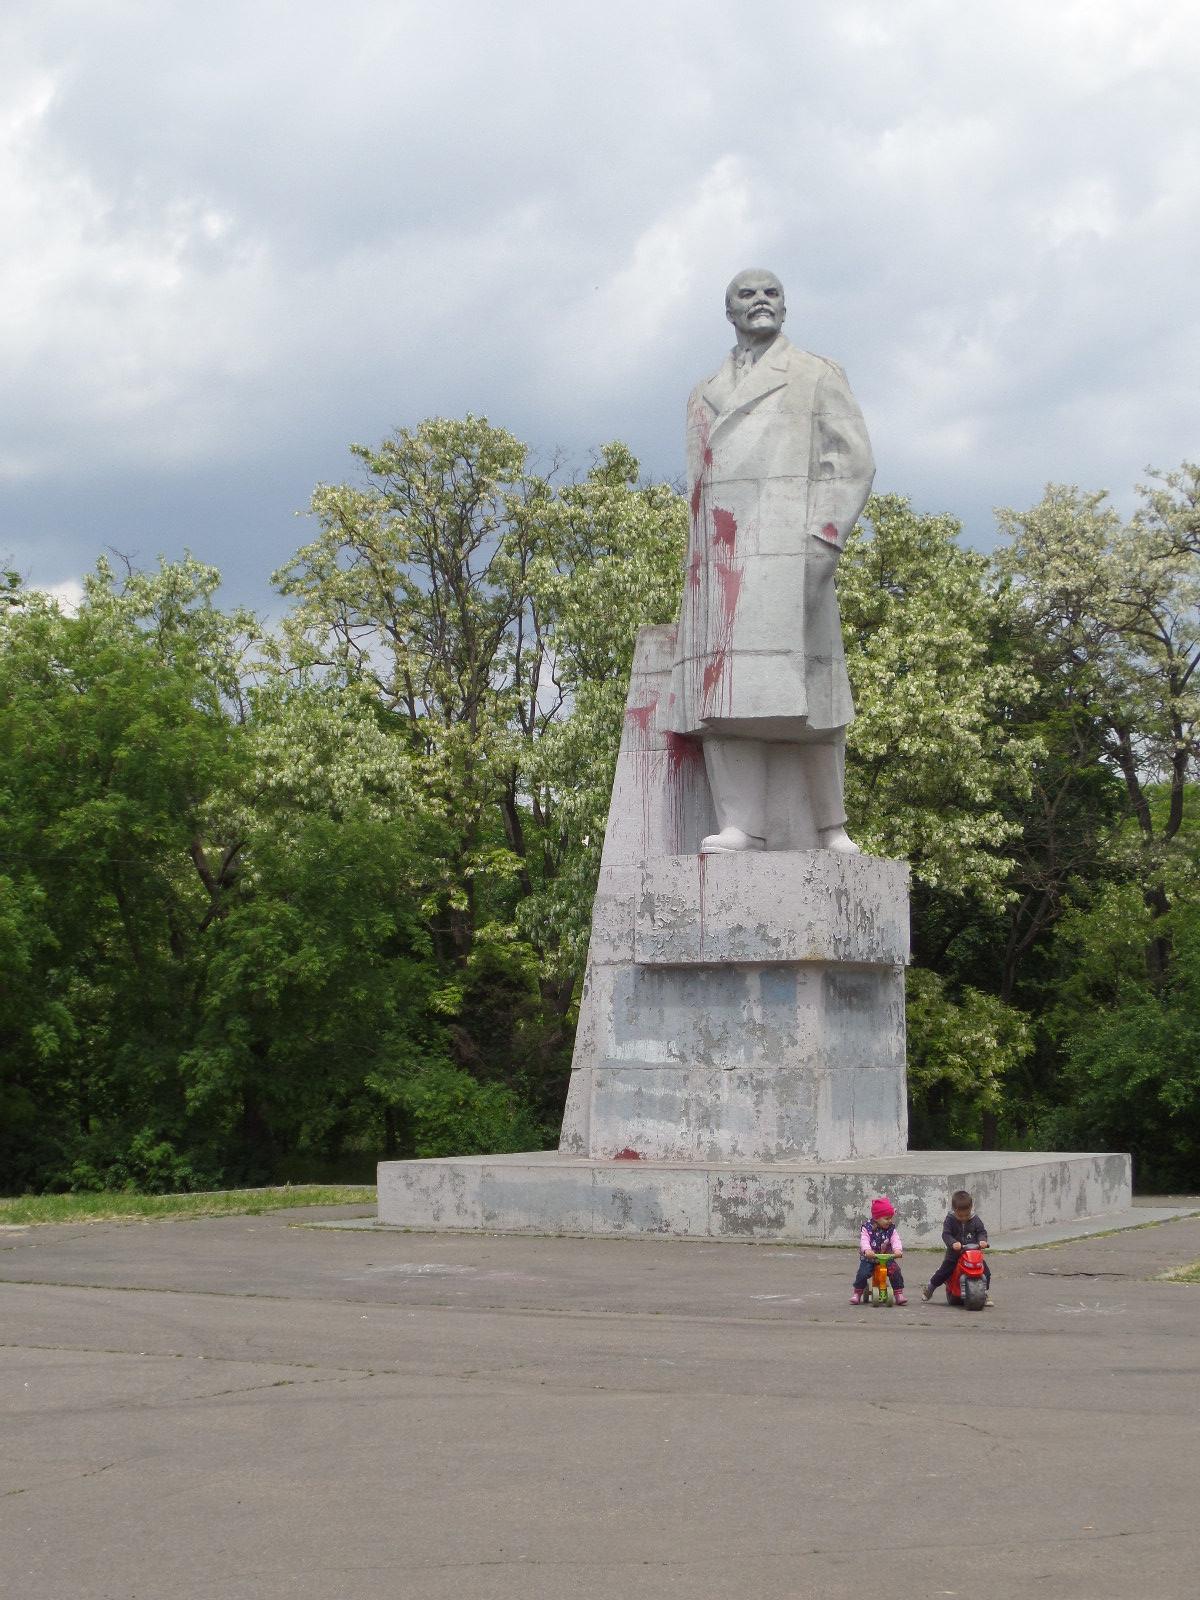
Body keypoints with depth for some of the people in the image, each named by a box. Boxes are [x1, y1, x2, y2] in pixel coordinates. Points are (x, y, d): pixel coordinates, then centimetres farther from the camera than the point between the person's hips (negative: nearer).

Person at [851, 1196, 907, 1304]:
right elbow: (864, 1240, -22)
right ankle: (857, 1293, -1)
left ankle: (899, 1293, -6)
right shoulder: (867, 1228, -8)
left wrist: (898, 1250, -38)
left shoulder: (891, 1229, 0)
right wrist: (867, 1250, -44)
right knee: (863, 1272, -23)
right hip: (869, 1258, -2)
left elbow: (896, 1240, -15)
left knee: (895, 1270, -20)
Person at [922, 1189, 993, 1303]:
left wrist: (982, 1240, -23)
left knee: (986, 1272, -6)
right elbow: (946, 1234, -15)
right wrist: (953, 1243, -35)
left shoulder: (975, 1220, -1)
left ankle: (986, 1294, 12)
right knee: (943, 1272, -3)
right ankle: (929, 1288, 23)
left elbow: (982, 1232, 0)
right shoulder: (950, 1220, -8)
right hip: (954, 1252, -2)